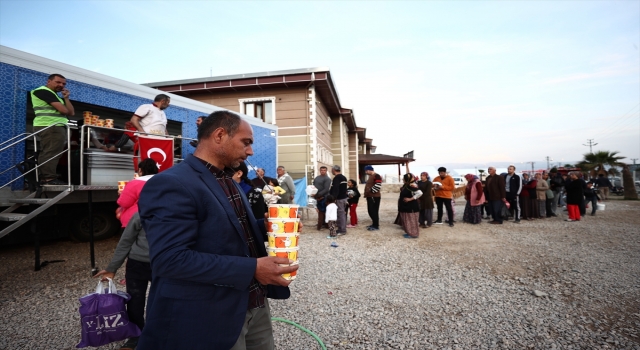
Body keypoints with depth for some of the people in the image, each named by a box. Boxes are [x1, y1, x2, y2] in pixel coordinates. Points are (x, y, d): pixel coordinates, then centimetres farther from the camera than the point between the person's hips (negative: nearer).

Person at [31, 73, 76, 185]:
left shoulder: (54, 95, 26)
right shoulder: (44, 91, -4)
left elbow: (71, 113, 16)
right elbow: (63, 110, -16)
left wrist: (66, 98, 9)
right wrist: (66, 111, 7)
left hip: (57, 127, 11)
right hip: (50, 126, -11)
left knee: (48, 154, 10)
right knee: (51, 153, -15)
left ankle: (45, 178, 14)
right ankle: (49, 178, -18)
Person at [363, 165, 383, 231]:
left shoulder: (376, 176, -13)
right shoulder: (370, 176, 19)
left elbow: (378, 186, -22)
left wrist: (371, 191, -15)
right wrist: (366, 193, 16)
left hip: (374, 197, -10)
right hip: (369, 196, 10)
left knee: (374, 211, -7)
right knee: (370, 211, 13)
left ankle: (376, 226, 1)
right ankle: (374, 224, 24)